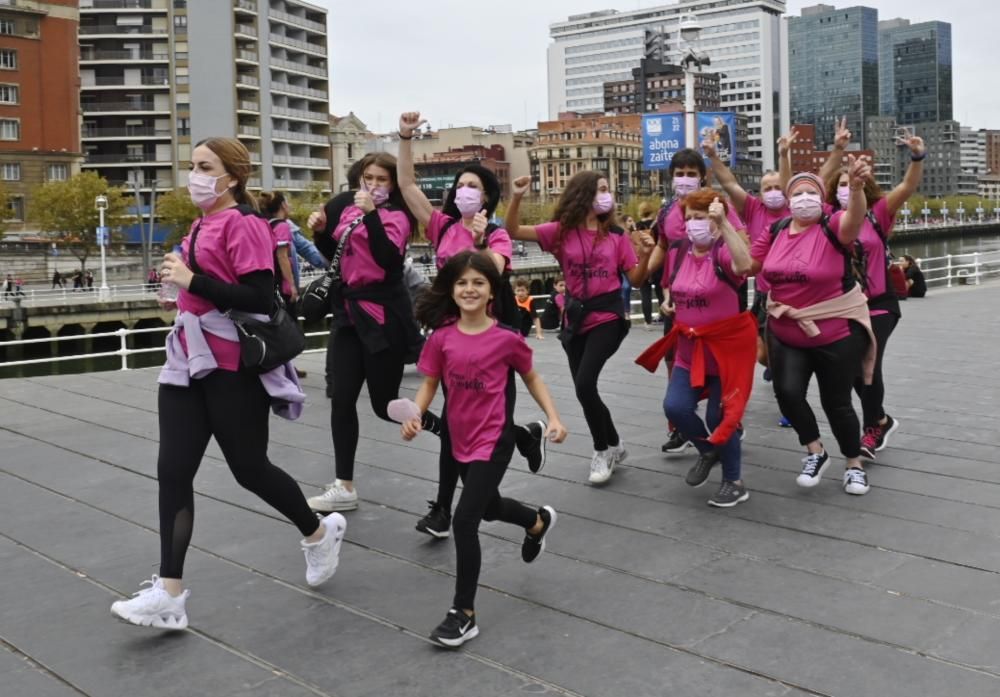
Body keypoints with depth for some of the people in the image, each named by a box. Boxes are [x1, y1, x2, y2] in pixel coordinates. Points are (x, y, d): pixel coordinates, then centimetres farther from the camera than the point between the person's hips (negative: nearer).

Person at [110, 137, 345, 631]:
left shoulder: (244, 224, -14)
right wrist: (185, 300, 14)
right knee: (172, 470, 0)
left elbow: (260, 298, -22)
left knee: (249, 468, 5)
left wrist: (191, 281, -22)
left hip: (233, 367, -8)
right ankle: (168, 594, 4)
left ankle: (319, 533, 32)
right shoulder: (203, 224, 14)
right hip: (188, 360, 8)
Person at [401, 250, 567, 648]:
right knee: (488, 507, 26)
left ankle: (464, 615, 1)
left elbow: (531, 379, 1)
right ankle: (539, 521, 61)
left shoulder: (506, 338, -14)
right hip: (458, 438, 5)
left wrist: (553, 417, -9)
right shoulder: (441, 338, -6)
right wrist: (414, 416, -16)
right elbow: (430, 384, 2)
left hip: (493, 440, -5)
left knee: (464, 520, -14)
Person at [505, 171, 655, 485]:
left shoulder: (616, 235, 0)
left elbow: (636, 279, 1)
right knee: (584, 389, 10)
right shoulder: (561, 231, 0)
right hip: (576, 319, 3)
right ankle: (614, 446, 33)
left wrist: (645, 255, -16)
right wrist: (517, 197, -22)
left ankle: (602, 450, 5)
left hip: (607, 318, -3)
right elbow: (514, 231, -8)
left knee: (584, 384, -18)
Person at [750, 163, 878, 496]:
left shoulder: (833, 227, -14)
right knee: (787, 392, -12)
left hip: (837, 333, -4)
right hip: (786, 334, 4)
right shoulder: (776, 231, 0)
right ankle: (815, 453, 13)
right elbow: (747, 265, 7)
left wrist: (857, 188, -56)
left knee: (836, 402, 6)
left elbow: (854, 220, -37)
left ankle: (854, 464, 30)